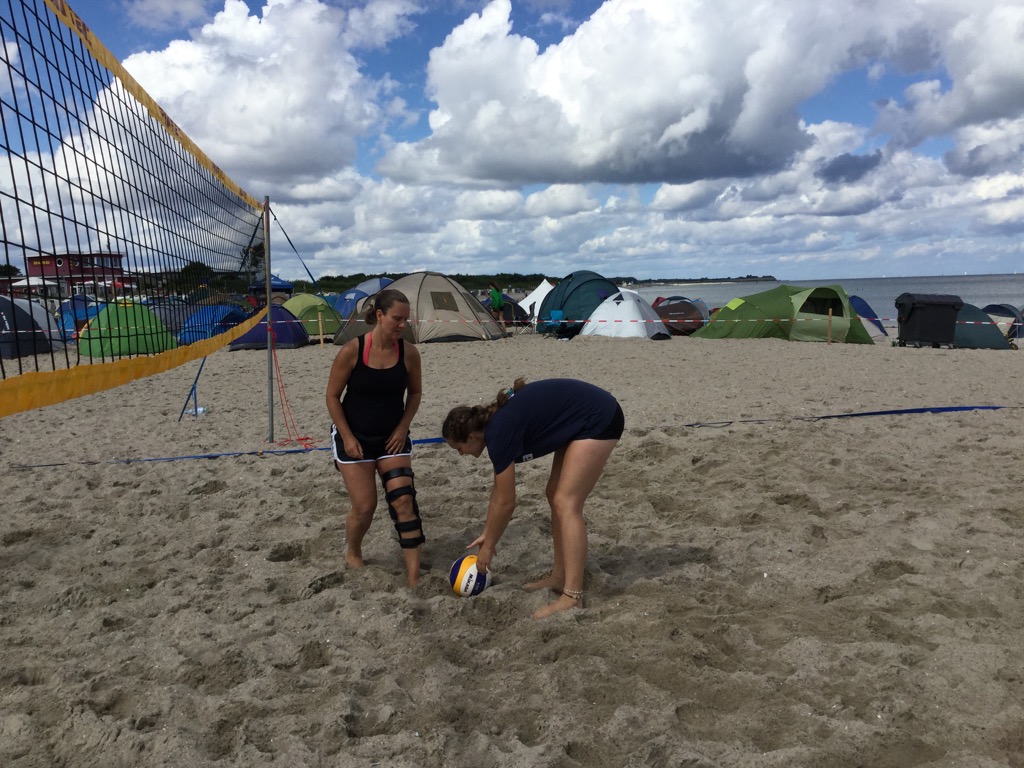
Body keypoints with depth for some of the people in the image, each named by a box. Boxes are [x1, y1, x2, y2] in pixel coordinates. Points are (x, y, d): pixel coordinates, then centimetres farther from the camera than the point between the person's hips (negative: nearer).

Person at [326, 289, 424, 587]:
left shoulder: (409, 353, -10)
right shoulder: (352, 351, -18)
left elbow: (415, 392, 6)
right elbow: (332, 396, -8)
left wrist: (403, 428, -4)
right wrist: (347, 437, -11)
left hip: (392, 438, 3)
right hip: (354, 438, -2)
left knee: (404, 500, -7)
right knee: (364, 506, 1)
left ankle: (413, 574, 0)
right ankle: (352, 553, 33)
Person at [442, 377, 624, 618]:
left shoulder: (498, 434, -19)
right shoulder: (497, 421, 7)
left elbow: (506, 503, -11)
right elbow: (499, 490, 19)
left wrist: (488, 546, 3)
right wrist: (486, 533, 26)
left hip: (598, 420, -10)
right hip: (584, 422, 10)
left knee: (566, 503, -12)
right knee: (556, 496, 11)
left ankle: (572, 596, -12)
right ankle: (559, 577, 19)